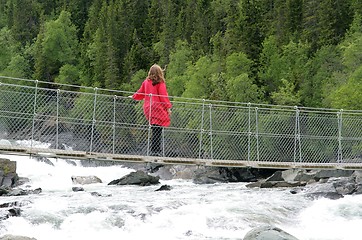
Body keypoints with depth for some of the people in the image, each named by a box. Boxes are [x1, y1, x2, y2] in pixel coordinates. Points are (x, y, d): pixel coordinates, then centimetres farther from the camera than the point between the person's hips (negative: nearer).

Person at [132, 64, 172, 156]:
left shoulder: (146, 82, 11)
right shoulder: (160, 83, -5)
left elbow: (140, 93, 22)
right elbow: (163, 96, -9)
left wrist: (134, 97, 42)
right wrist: (168, 107, -5)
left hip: (148, 109, 6)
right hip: (158, 109, -6)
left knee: (155, 131, 12)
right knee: (157, 131, -7)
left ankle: (157, 150, 11)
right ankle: (155, 151, -10)